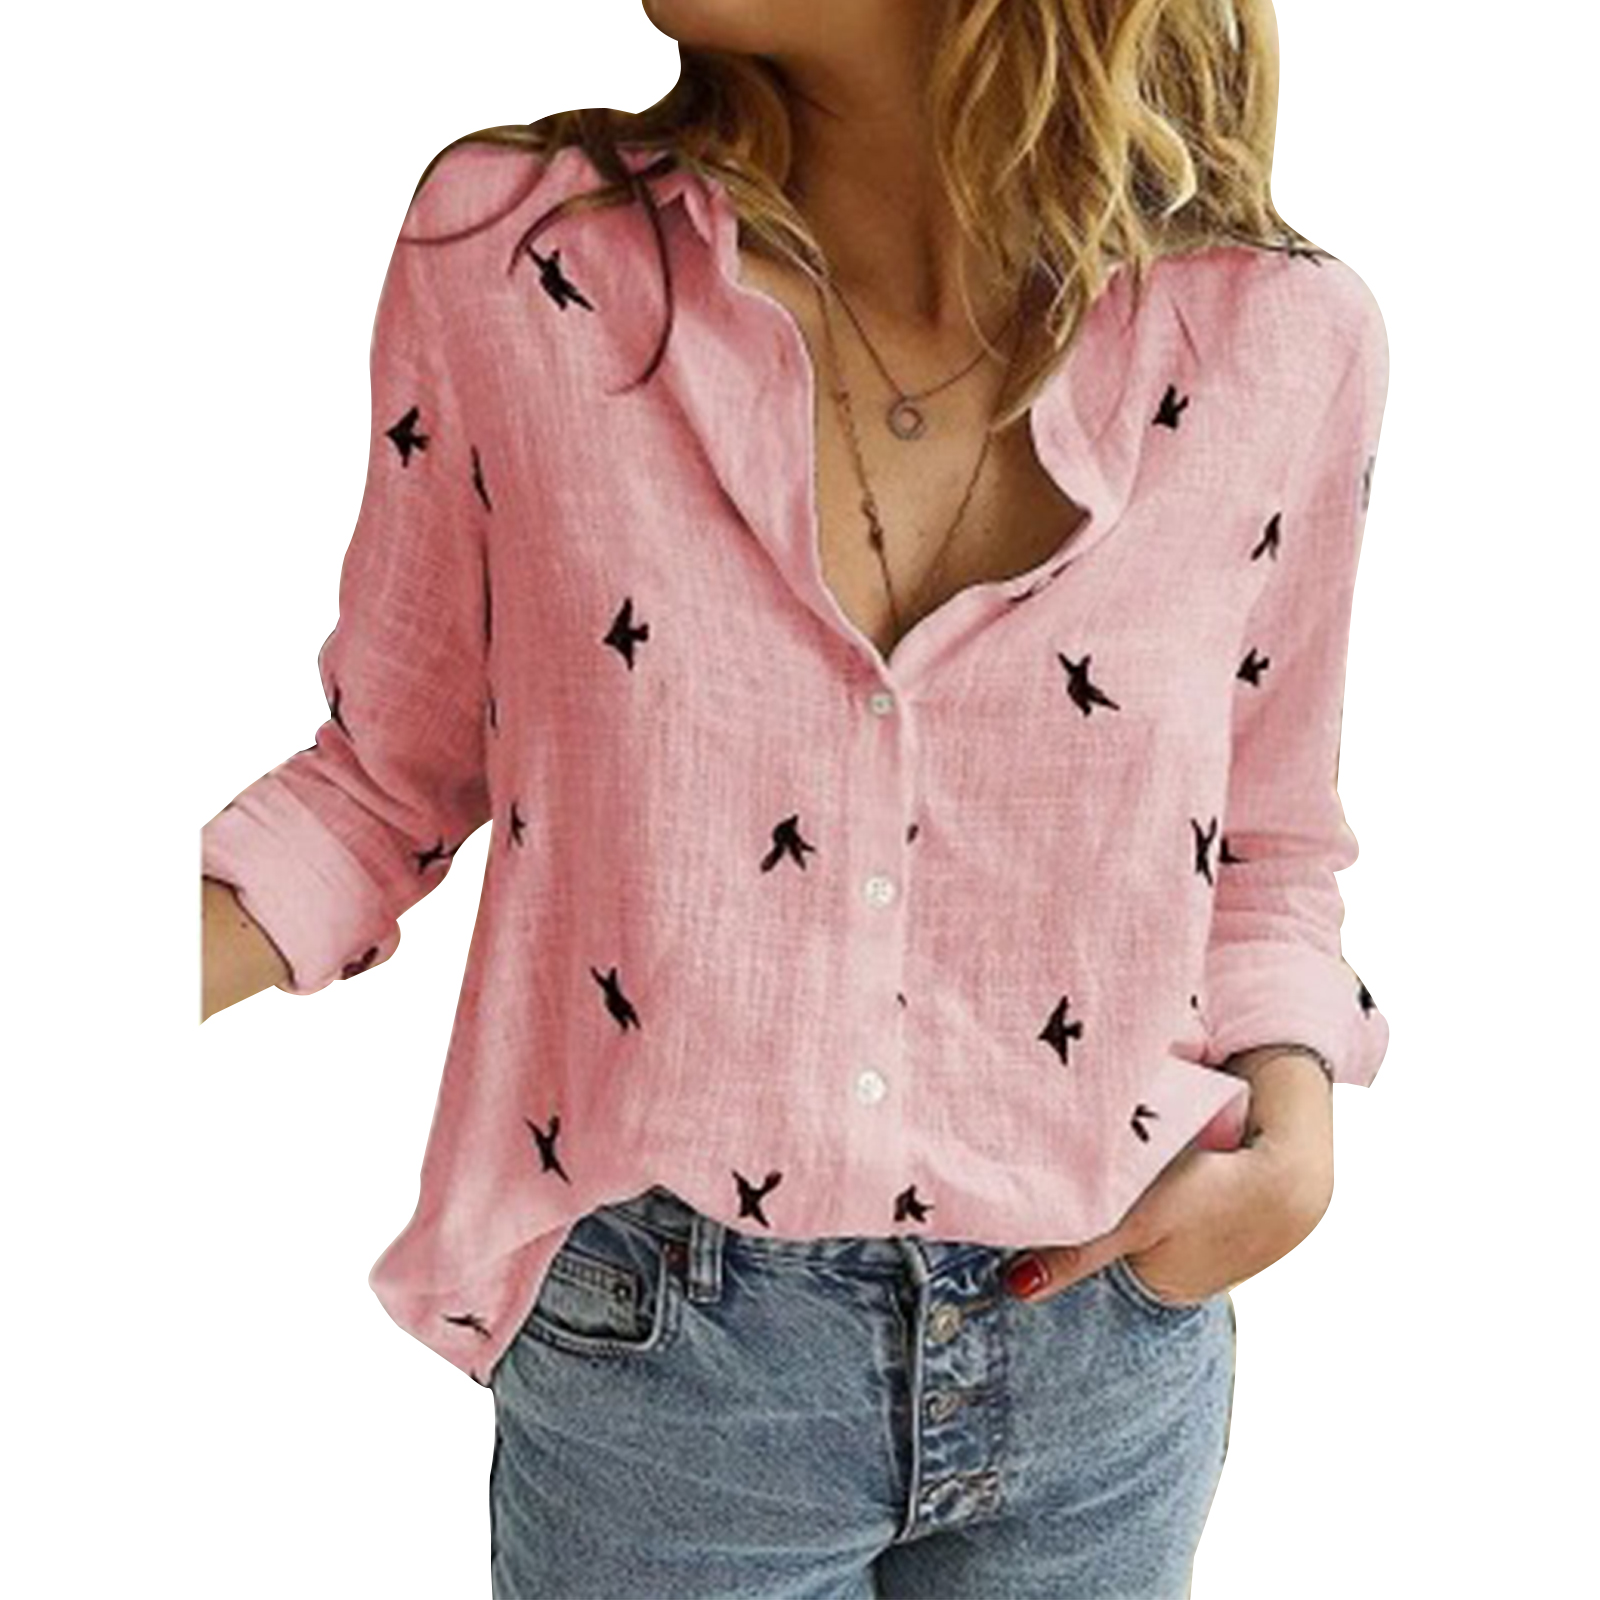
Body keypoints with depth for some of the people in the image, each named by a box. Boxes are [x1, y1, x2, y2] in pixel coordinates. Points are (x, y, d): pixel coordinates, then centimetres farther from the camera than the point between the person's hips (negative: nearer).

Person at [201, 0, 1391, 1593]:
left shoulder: (1279, 344, -9)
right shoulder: (508, 254, -12)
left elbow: (1263, 852, 6)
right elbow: (389, 773, 0)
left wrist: (1294, 1104, -11)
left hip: (1103, 1338, 2)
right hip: (652, 1347, -1)